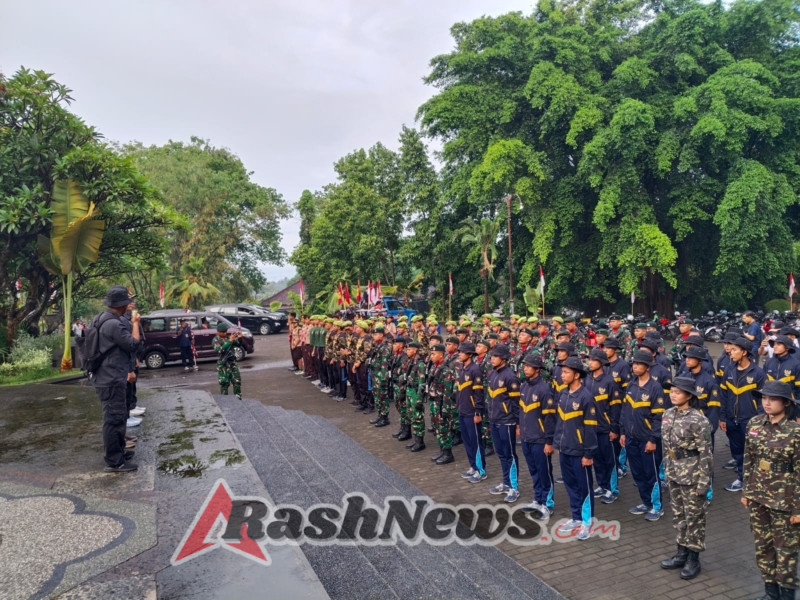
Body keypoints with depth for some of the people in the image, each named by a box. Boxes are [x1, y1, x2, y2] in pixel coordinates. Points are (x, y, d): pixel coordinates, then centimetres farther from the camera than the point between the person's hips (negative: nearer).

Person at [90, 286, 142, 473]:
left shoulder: (101, 319, 11)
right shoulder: (113, 324, -22)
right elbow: (134, 345, -19)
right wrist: (135, 323, -10)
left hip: (107, 377, 11)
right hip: (111, 379, -11)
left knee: (119, 416, 21)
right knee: (114, 419, -4)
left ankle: (118, 451, 33)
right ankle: (114, 462, 3)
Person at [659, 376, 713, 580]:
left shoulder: (698, 420, -19)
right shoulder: (668, 414, 3)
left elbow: (705, 454, -16)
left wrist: (703, 482, -16)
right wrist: (666, 471, 14)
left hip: (692, 475, -7)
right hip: (674, 473, 7)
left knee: (694, 517, 8)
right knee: (678, 515, 17)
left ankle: (693, 559, 21)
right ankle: (682, 553, 30)